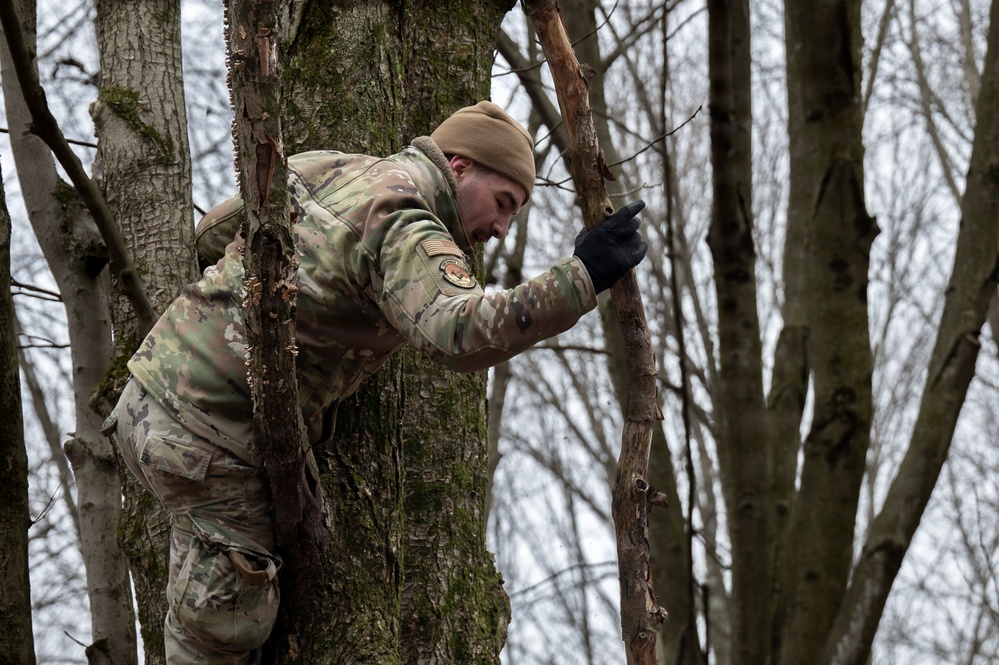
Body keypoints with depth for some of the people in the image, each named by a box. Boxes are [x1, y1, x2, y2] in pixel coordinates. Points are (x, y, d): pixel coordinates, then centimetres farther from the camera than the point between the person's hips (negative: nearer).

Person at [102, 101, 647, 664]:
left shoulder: (327, 168, 12)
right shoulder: (406, 231, -15)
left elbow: (213, 232, 27)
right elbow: (460, 333, -34)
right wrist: (582, 279, -34)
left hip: (150, 396, 9)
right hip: (204, 434, -9)